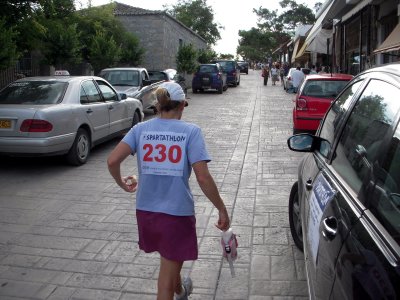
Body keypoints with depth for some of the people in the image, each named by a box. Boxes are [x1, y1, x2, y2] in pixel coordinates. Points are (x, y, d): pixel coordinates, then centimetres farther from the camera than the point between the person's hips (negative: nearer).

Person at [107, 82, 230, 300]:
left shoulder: (140, 129, -1)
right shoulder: (190, 131, -10)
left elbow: (112, 160, -10)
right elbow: (203, 177, -18)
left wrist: (121, 182, 10)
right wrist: (222, 209, -7)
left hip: (145, 211, 5)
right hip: (177, 212, -5)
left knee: (170, 261, 33)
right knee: (166, 281, 11)